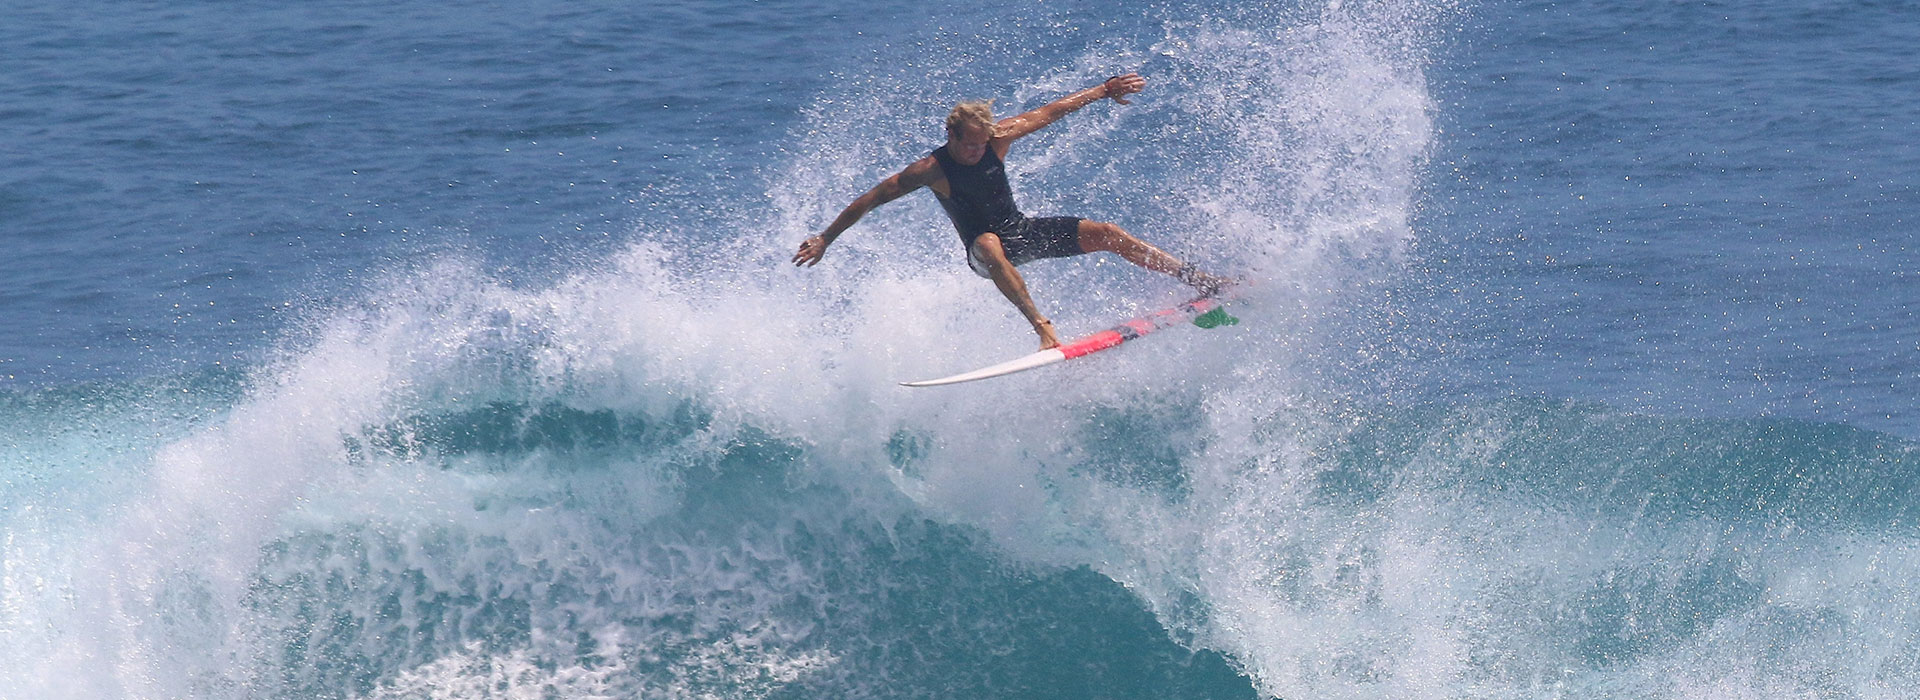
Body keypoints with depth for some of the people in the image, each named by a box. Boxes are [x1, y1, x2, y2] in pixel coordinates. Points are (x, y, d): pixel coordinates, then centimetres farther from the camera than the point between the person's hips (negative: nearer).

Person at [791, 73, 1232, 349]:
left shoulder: (998, 140, -8)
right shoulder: (929, 171, -19)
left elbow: (1048, 114, 2)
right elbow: (870, 200, -14)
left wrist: (1103, 92, 6)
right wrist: (825, 239, -16)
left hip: (1022, 232, 5)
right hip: (985, 248, -5)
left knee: (1105, 234, -7)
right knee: (991, 246, -43)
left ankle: (1202, 282, -4)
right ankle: (1043, 329, -58)